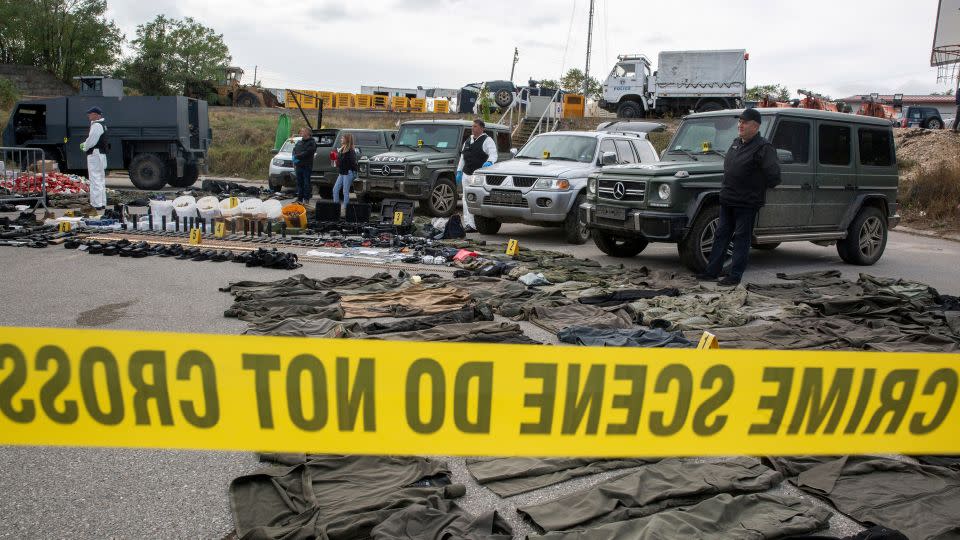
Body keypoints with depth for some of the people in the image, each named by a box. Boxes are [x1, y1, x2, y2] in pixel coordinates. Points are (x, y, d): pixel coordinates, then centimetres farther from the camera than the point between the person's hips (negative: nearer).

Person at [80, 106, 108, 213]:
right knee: (101, 181, 16)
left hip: (95, 156, -11)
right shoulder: (102, 124, 16)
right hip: (101, 155, 11)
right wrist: (85, 144, 11)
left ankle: (97, 206, -8)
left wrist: (84, 147, -1)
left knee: (95, 181, -9)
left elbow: (91, 141, -19)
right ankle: (102, 204, 24)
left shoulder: (96, 125, -17)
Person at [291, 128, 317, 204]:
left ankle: (306, 199, 0)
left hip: (307, 166, -6)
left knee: (306, 183, -5)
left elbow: (307, 153, -16)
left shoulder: (312, 143, -4)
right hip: (298, 166, 7)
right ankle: (299, 198, 13)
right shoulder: (299, 142, 19)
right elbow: (294, 151, 17)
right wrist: (294, 159, -2)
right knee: (299, 183, 8)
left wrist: (297, 156, -14)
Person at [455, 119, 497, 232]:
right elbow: (462, 157, 26)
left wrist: (489, 162, -31)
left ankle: (473, 225, -8)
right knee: (466, 199, 6)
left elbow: (493, 154, -10)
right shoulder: (468, 141, 21)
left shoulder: (487, 140, -1)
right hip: (466, 174, 8)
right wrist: (459, 171, 21)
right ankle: (468, 224, 9)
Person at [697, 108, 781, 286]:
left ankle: (735, 276, 6)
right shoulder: (736, 143, 12)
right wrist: (727, 189, 16)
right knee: (721, 235, 11)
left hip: (747, 203, -8)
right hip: (727, 199, 8)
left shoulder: (763, 148, -13)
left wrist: (759, 189, -9)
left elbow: (774, 174, -20)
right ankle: (712, 271, 19)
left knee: (741, 238, 0)